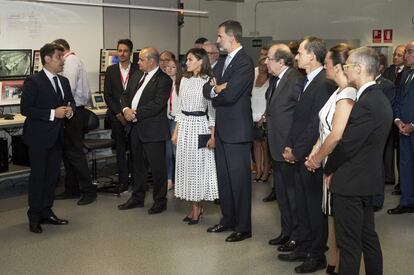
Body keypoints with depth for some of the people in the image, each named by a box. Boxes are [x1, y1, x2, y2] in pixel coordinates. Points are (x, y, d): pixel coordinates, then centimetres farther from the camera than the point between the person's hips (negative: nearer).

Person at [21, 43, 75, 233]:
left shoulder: (63, 81, 11)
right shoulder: (33, 81, -12)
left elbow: (71, 102, 21)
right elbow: (25, 109, -17)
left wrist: (70, 111, -3)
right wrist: (52, 113, -22)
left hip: (56, 137, 7)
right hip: (39, 138, -7)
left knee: (52, 176, 13)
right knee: (38, 177, 1)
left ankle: (46, 212, 25)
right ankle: (34, 217, 12)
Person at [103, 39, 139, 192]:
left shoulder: (138, 70, 1)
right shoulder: (111, 70, 7)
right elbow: (107, 95, 3)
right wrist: (119, 113, -7)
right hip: (117, 116, 2)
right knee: (120, 150, 5)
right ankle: (123, 181, 10)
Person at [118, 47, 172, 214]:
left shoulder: (164, 80, -12)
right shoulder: (137, 76, 13)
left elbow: (157, 104, -20)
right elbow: (125, 94, 14)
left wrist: (136, 113, -18)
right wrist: (126, 109, -7)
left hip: (153, 130, -8)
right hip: (136, 127, 8)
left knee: (157, 166, 1)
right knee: (138, 164, 17)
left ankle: (160, 201, 14)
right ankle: (137, 197, 31)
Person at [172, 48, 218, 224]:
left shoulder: (208, 81, -7)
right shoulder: (185, 80, 10)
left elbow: (212, 110, -7)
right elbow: (181, 107, 14)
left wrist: (213, 135, -11)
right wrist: (176, 131, 11)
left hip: (200, 126, -6)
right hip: (184, 126, 6)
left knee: (199, 165, 1)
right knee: (186, 165, 8)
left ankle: (197, 207, 13)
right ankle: (195, 207, 18)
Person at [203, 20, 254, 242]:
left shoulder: (245, 63, -14)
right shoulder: (222, 62, 14)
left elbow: (230, 95, -22)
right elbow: (206, 89, 7)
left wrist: (215, 91, -3)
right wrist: (215, 88, -14)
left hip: (237, 129, -9)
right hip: (221, 128, 9)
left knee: (239, 179, -1)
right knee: (223, 177, 16)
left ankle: (243, 227, 9)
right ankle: (228, 220, 29)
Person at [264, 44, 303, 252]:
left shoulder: (296, 80, -19)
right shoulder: (275, 80, 11)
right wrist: (268, 116, 8)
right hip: (277, 146, 10)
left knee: (293, 192, 2)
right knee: (281, 191, 18)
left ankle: (297, 236, 15)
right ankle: (286, 232, 32)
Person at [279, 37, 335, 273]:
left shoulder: (324, 84, -18)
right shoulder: (308, 82, 12)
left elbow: (316, 126, -21)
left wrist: (297, 151, -15)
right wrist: (290, 147, 6)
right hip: (300, 156, 9)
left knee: (315, 207, 4)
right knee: (302, 205, 17)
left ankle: (317, 256, 17)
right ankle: (303, 249, 30)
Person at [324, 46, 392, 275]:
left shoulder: (366, 104, -23)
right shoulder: (380, 99, 9)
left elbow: (346, 145, -21)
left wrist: (329, 170, -4)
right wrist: (334, 167, 9)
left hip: (350, 182, -10)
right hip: (367, 179, 10)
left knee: (349, 242, 0)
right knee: (368, 236, 19)